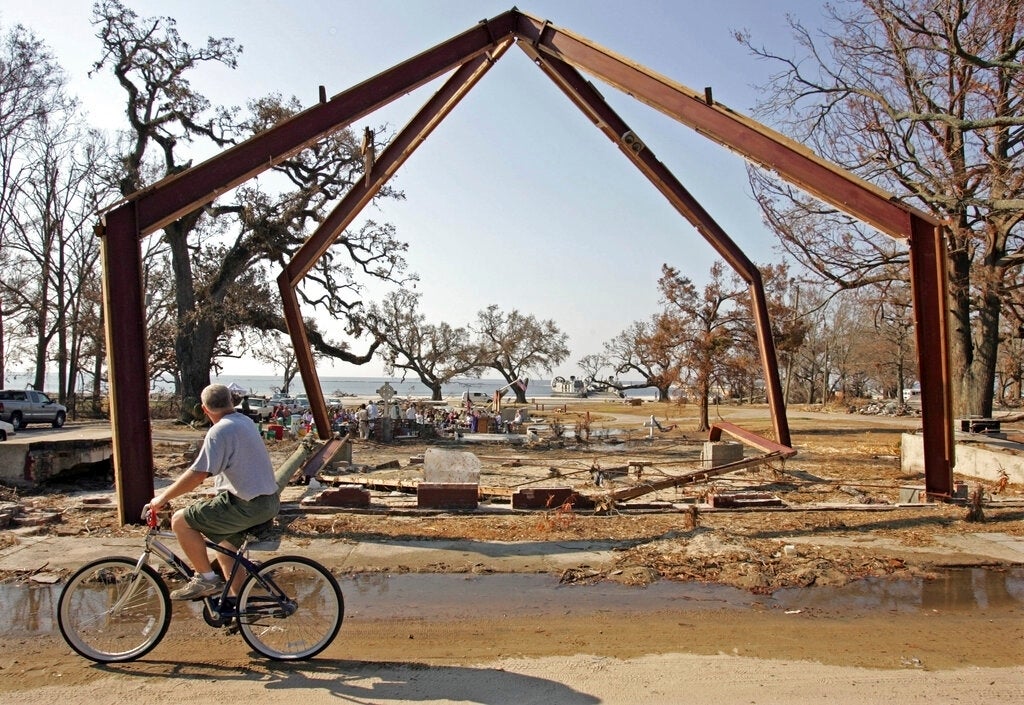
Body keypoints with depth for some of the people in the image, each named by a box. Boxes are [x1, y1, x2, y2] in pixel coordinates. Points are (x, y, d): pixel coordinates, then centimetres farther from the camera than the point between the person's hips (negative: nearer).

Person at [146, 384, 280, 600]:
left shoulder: (221, 430, -15)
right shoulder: (245, 421, 13)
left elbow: (198, 475, -19)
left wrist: (163, 497, -9)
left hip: (247, 506, -9)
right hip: (269, 503, 9)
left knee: (180, 521, -2)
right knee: (225, 550, 25)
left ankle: (207, 578, 4)